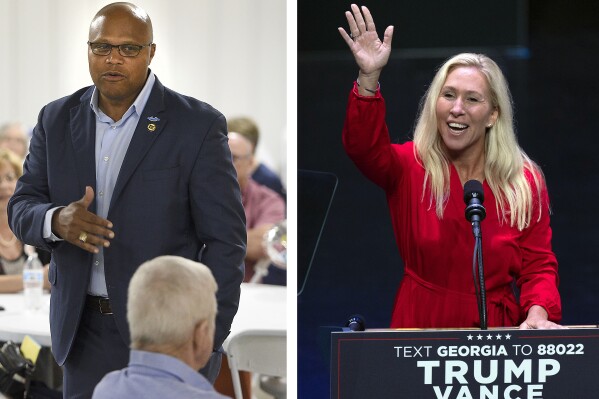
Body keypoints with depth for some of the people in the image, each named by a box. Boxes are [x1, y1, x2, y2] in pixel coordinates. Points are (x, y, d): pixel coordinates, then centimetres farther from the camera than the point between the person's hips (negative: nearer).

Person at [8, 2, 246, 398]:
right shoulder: (58, 120, 6)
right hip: (84, 331, 4)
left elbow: (225, 239, -7)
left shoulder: (198, 125, -7)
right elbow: (22, 209, 6)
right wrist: (57, 221, -18)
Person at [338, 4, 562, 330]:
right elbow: (364, 147, -18)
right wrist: (368, 79, -32)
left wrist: (538, 314, -12)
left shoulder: (526, 181, 7)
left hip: (496, 329, 1)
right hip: (419, 326, -1)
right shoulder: (411, 166, 3)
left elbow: (538, 266, 8)